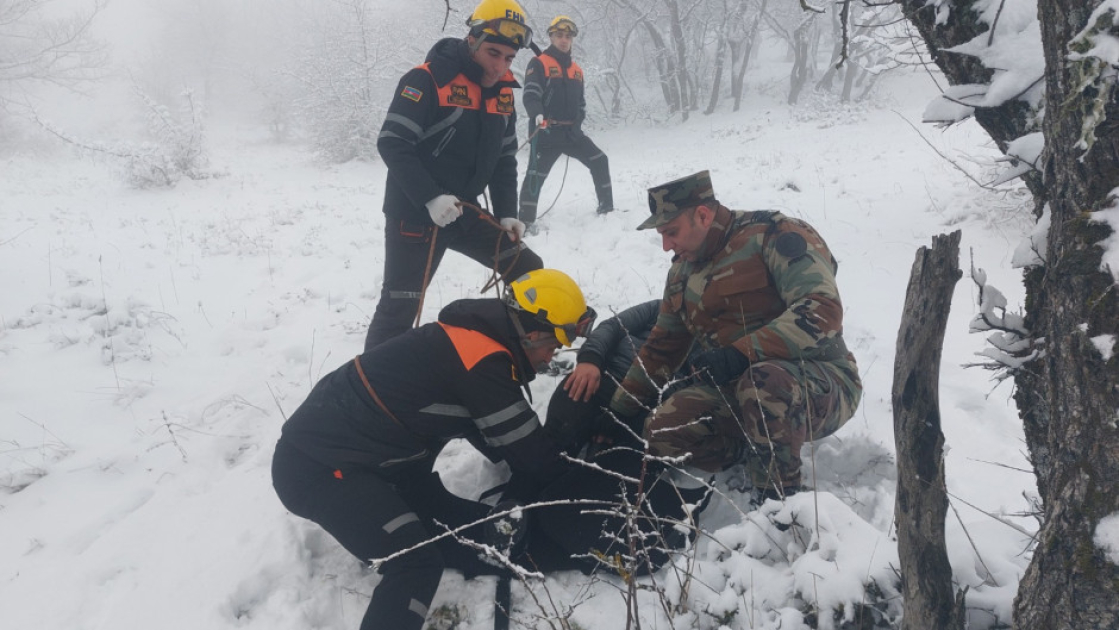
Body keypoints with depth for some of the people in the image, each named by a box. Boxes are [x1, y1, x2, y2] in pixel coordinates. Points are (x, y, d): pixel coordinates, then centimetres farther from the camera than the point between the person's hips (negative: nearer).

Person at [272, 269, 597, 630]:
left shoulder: (467, 336, 10)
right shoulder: (485, 362, -20)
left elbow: (495, 434, 23)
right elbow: (526, 448, -10)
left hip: (319, 439, 10)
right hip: (320, 467, -10)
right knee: (417, 563, -18)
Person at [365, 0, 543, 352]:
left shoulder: (503, 93, 7)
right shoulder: (427, 80, -16)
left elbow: (504, 160, 13)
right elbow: (391, 144, -19)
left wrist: (507, 214, 3)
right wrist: (431, 198, -28)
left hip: (465, 213, 7)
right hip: (415, 215, -7)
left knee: (528, 271, 6)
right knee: (400, 307, -4)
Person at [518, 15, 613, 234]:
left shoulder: (576, 70, 19)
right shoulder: (538, 63, -2)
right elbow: (530, 95, -15)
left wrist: (577, 122, 10)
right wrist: (537, 115, -33)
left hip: (571, 131, 6)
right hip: (546, 132, -6)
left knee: (599, 161, 6)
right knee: (536, 175, -13)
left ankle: (606, 207, 19)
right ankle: (525, 221, -6)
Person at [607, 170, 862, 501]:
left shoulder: (776, 235, -13)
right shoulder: (684, 269, 11)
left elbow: (822, 310, -26)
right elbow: (662, 346, 19)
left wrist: (741, 353, -35)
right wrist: (619, 412, 18)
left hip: (821, 386, -6)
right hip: (737, 389, 7)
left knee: (763, 380, -40)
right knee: (662, 431, -16)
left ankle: (780, 500, -19)